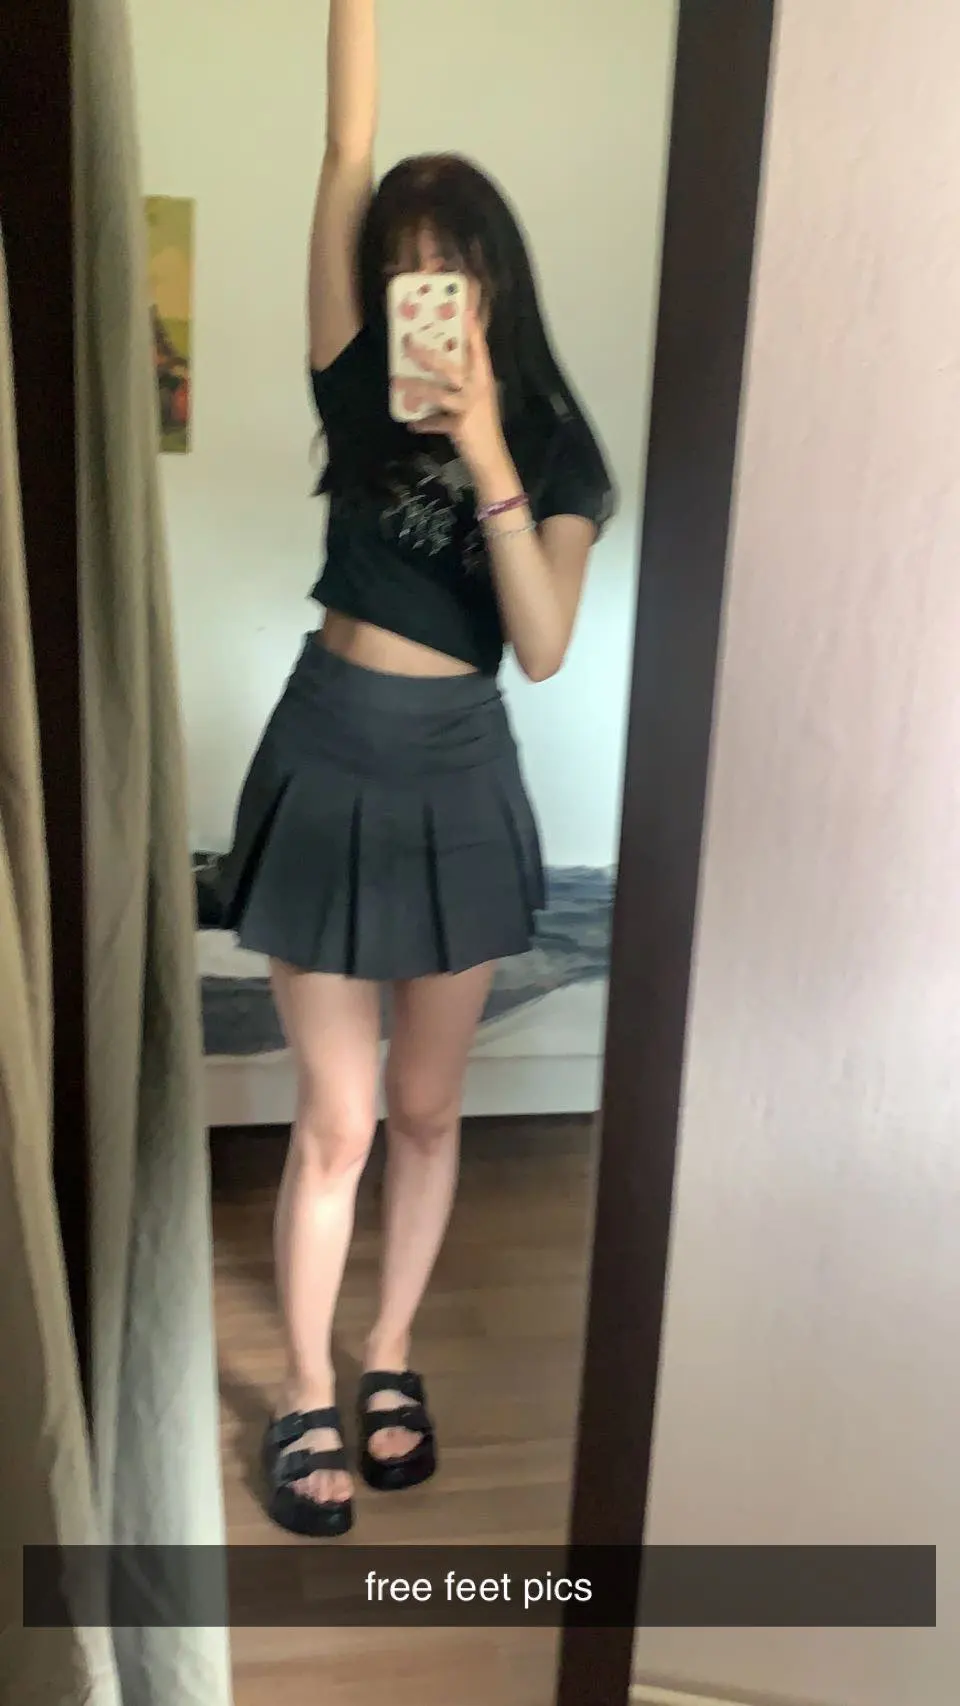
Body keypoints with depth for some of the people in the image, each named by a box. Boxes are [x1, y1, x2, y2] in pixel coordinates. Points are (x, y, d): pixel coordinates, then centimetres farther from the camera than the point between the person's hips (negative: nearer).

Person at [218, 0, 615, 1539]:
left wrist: (489, 461, -21)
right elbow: (348, 149, -5)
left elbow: (545, 647, -14)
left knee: (425, 1110, 13)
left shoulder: (553, 444, 0)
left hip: (462, 776, 1)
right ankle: (307, 1397, 24)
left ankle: (390, 1358, 35)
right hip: (328, 761, 0)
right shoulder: (360, 388, 1)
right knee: (335, 1121, 4)